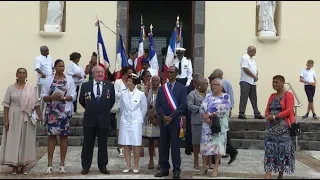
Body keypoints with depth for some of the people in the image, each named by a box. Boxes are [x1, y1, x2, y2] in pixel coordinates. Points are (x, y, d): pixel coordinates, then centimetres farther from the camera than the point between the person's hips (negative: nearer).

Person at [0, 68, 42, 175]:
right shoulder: (11, 88, 2)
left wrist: (39, 115, -9)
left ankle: (24, 164, 12)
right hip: (14, 117, 0)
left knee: (26, 140, 4)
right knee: (13, 140, 1)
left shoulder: (32, 88, 4)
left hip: (27, 118, 1)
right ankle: (14, 165, 9)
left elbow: (36, 103, 2)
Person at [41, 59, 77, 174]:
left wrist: (63, 97, -17)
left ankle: (62, 163, 9)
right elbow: (43, 96, 2)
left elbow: (73, 96, -1)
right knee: (52, 135, 0)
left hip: (65, 111, 0)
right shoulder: (49, 79, 5)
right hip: (51, 111, 0)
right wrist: (52, 97, -17)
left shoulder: (69, 79, 5)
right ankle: (50, 164, 4)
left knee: (64, 136, 3)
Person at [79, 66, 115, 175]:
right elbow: (81, 100, 10)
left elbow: (112, 101, 11)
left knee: (103, 144, 7)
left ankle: (103, 166, 17)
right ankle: (85, 166, 15)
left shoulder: (110, 86, 2)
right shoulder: (85, 85, 0)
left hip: (104, 119, 0)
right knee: (87, 144, 6)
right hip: (89, 118, 0)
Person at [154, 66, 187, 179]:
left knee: (175, 146, -2)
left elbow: (183, 105, -7)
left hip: (175, 121, -4)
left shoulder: (181, 88, 1)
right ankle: (164, 169, 13)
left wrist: (171, 117, -13)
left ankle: (176, 170, 4)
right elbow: (157, 105, 7)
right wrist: (163, 116, -9)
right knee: (163, 146, 5)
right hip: (163, 121, 4)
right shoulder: (162, 89, 13)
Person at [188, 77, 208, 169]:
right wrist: (200, 108, -16)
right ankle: (196, 160, 14)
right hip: (197, 121, -3)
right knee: (197, 142, 2)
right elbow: (190, 106, -7)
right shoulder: (192, 94, 3)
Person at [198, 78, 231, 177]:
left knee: (218, 144, -1)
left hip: (219, 125, -4)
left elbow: (222, 110, -15)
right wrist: (206, 118, -15)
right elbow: (202, 108, 3)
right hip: (207, 124, 4)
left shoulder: (225, 97, -2)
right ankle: (205, 166, 14)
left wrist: (209, 115, -12)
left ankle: (216, 168, 7)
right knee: (205, 144, 3)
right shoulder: (208, 96, 12)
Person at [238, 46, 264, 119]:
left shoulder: (253, 59, 21)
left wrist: (256, 76, 0)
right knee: (244, 98, -10)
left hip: (253, 82, 9)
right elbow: (245, 69, -16)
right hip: (245, 81, -9)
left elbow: (255, 69, 21)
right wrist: (254, 76, -12)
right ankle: (241, 113, -9)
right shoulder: (245, 58, -7)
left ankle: (257, 114, 14)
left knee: (254, 99, 10)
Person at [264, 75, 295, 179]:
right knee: (269, 149, -4)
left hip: (284, 127, -5)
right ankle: (268, 174, -9)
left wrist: (274, 116, -16)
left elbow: (289, 110, -13)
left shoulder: (288, 95, -3)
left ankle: (281, 174, 15)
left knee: (283, 150, -1)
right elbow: (267, 110, 14)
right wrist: (267, 116, -9)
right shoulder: (272, 96, 16)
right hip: (271, 127, 5)